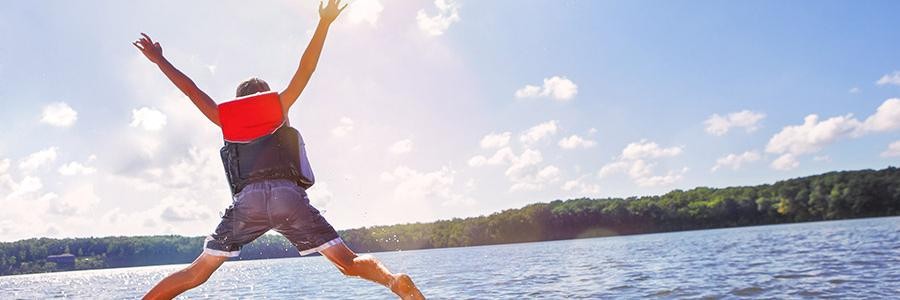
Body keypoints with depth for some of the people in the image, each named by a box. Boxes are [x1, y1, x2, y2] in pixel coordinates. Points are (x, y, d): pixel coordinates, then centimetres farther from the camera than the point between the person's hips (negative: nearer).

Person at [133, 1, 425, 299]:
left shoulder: (227, 119, 26)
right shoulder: (279, 109, 23)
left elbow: (191, 90, 32)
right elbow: (304, 71, 17)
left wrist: (159, 60, 43)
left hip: (248, 200, 1)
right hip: (288, 196, -1)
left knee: (197, 272, 11)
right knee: (349, 262, -2)